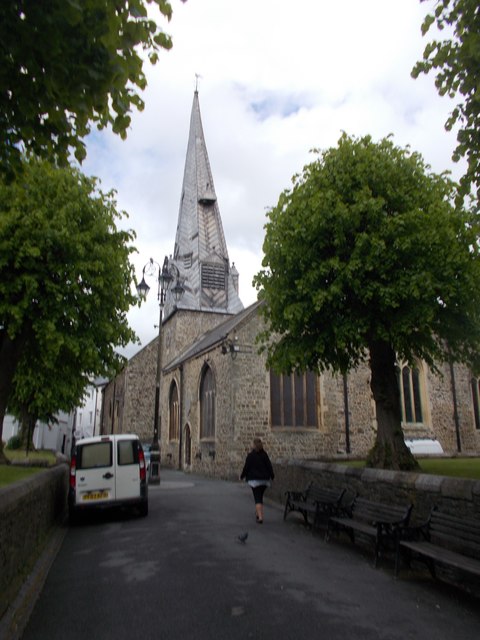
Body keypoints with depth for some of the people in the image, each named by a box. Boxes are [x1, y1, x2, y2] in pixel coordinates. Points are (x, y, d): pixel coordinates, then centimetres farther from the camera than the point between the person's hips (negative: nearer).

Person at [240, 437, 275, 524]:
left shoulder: (250, 456, -10)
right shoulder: (265, 455, -1)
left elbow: (246, 467, -6)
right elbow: (269, 466, 2)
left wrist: (242, 476, 8)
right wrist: (272, 476, 13)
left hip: (254, 479, -4)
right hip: (264, 479, 4)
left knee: (257, 498, -4)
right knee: (260, 497, 20)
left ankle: (260, 516, -14)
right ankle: (258, 513, 32)